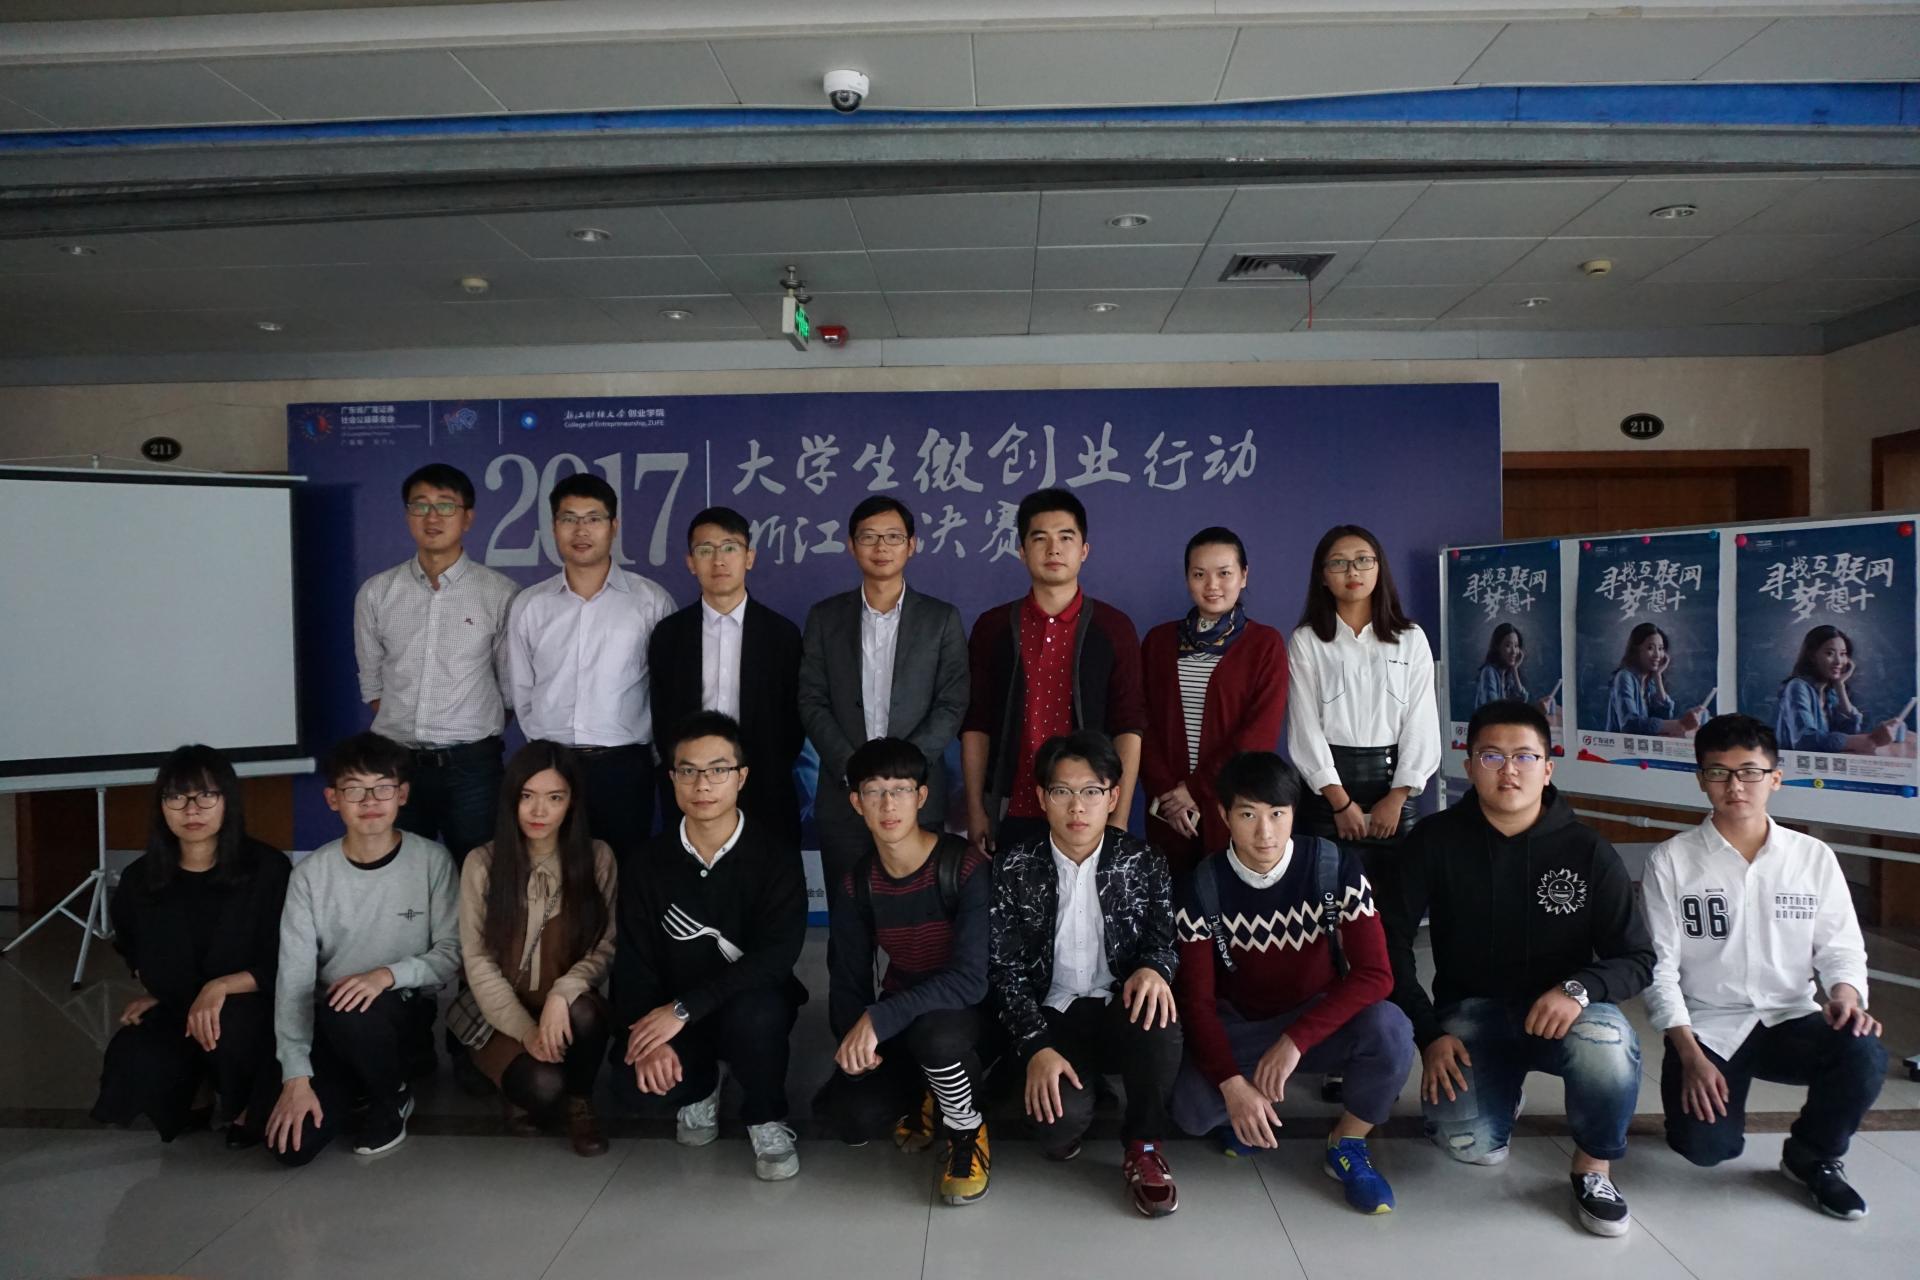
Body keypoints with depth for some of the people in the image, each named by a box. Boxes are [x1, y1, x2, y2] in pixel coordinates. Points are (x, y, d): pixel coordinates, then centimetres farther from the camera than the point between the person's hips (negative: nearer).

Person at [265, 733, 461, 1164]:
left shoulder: (432, 861, -8)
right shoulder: (311, 874, -6)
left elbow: (452, 952, -7)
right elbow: (294, 979, -9)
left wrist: (388, 975, -26)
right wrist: (297, 1076, -16)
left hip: (406, 1015, -2)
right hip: (331, 1027, 2)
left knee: (349, 1011, -35)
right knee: (291, 1145, -17)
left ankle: (391, 1098, -3)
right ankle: (359, 1088, 18)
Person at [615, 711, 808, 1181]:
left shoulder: (776, 856, -14)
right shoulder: (650, 863, -5)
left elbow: (777, 954, -25)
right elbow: (633, 963, -8)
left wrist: (683, 1009, -31)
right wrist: (649, 1036, -26)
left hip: (754, 1004, -2)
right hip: (670, 1017, 3)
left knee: (754, 1013, -37)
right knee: (633, 1077, -27)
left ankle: (766, 1119, -4)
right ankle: (699, 1089, 12)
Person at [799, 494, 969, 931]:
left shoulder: (941, 619, 4)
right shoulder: (824, 617, 7)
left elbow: (952, 706, -1)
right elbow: (812, 703, 3)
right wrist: (852, 769, -10)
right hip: (843, 797, 1)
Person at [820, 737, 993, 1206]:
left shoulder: (966, 867, -22)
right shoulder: (858, 884, -5)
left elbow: (971, 979, -31)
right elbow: (849, 982, -1)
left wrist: (879, 1019, -38)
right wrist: (855, 1037, -24)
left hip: (965, 1010, -4)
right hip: (899, 1022, 4)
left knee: (934, 1032, -38)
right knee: (852, 1119, -21)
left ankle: (967, 1132, -5)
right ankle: (923, 1093, 15)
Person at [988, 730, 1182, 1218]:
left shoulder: (1144, 862, -1)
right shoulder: (1014, 868, -3)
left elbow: (1166, 939, 3)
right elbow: (1005, 970, -4)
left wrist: (1154, 968, -23)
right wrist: (1036, 1047, -17)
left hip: (1123, 1009, 1)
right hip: (1054, 1016, -1)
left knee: (1159, 1023, -36)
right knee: (1060, 1124, -29)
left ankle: (1142, 1147, -9)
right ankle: (1069, 1122, 11)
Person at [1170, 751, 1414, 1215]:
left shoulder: (1336, 869, -17)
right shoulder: (1204, 888, -15)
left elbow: (1375, 974, -22)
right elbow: (1196, 999, -13)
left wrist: (1295, 1041, -31)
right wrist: (1232, 1084, -27)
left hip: (1319, 1020, 0)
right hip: (1240, 1027, 0)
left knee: (1390, 1029, -33)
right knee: (1191, 1109, -28)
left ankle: (1347, 1145, -3)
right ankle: (1239, 1110, 11)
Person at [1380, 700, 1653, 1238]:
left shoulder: (1588, 850, -6)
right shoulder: (1435, 841, -7)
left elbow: (1638, 959, -4)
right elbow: (1391, 943, -4)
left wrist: (1579, 988, -25)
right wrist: (1429, 1034, -12)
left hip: (1561, 1010, 0)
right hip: (1470, 1010, 0)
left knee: (1607, 1045, -35)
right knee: (1469, 1146, -22)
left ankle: (1594, 1166, -3)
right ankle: (1500, 1090, 17)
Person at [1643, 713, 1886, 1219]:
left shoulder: (1814, 858, 2)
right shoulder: (1671, 862, -5)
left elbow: (1840, 946, 3)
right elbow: (1659, 966, -7)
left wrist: (1845, 996, -20)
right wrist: (1691, 1055, -15)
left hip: (1790, 1020, 3)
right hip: (1705, 1026, -2)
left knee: (1865, 1054, -29)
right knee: (1705, 1147, -21)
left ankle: (1813, 1156, 2)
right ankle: (1720, 1099, 18)